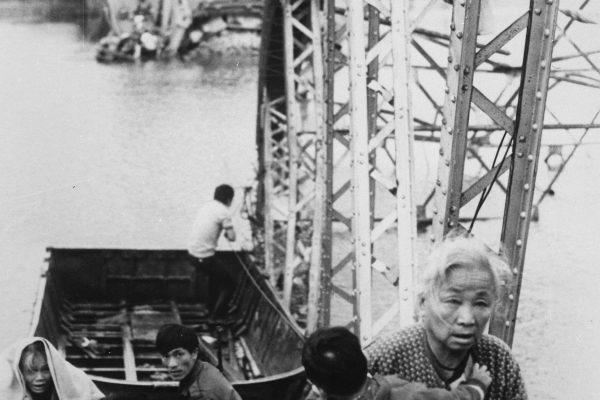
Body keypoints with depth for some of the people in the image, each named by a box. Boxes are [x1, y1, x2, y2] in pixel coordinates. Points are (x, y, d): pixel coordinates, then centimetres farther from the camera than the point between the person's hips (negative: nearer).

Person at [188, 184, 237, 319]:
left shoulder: (207, 206, 11)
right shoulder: (223, 211, -12)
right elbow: (232, 237, -12)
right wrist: (228, 231, 9)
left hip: (192, 252, 8)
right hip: (204, 256, -8)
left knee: (216, 275, 33)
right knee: (229, 284, 6)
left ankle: (212, 309, 43)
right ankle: (216, 317, 4)